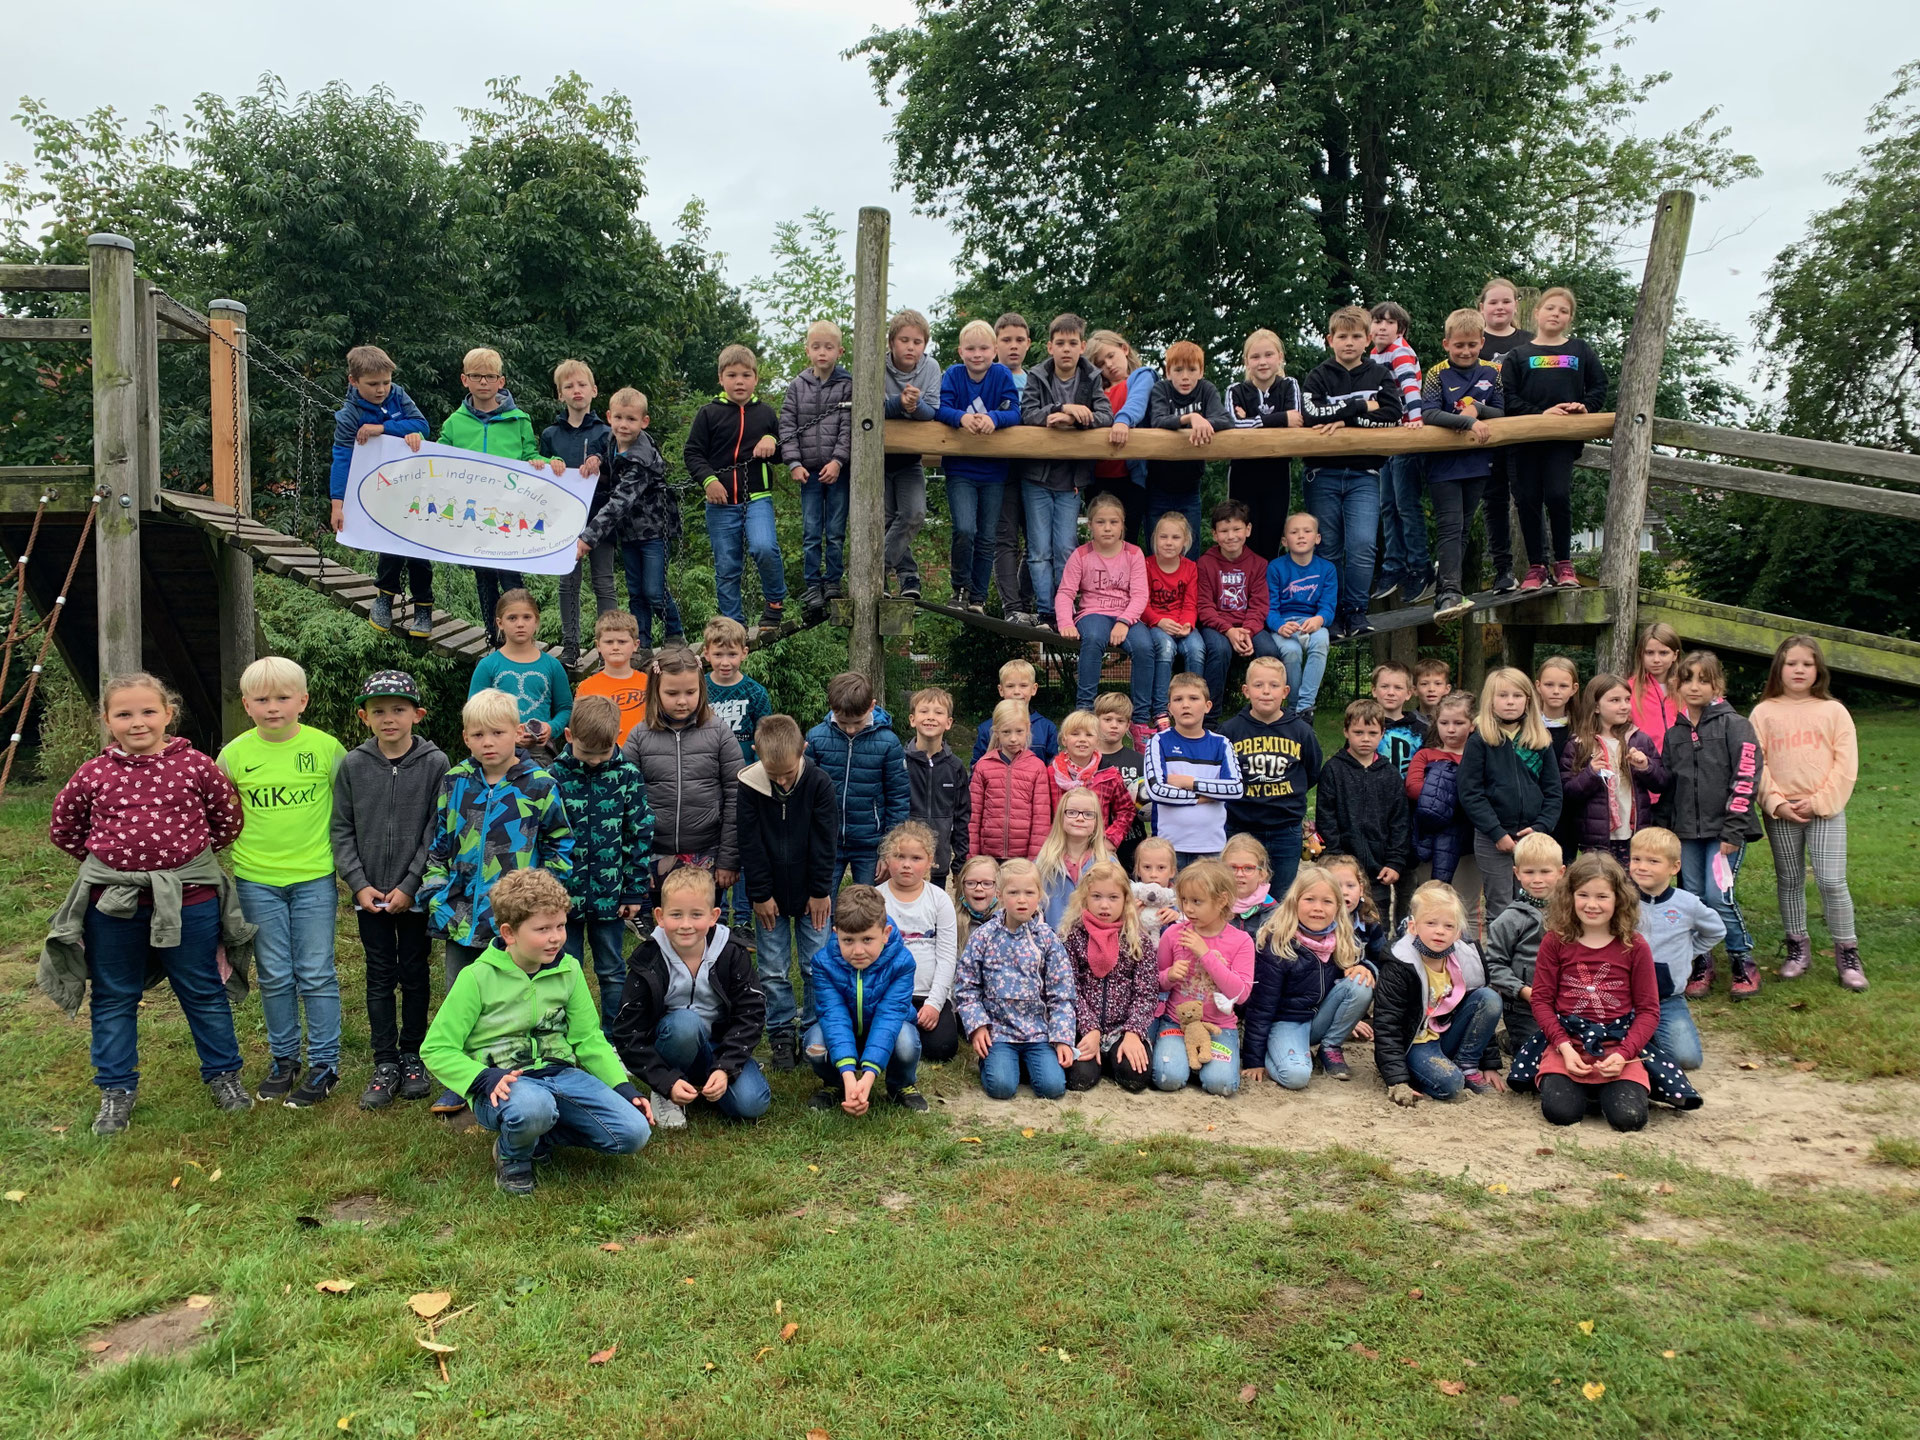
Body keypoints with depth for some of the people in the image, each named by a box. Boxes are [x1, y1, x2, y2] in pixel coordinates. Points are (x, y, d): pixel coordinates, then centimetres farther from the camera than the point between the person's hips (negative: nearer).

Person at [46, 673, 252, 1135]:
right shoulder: (94, 774, -3)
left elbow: (229, 819, 6)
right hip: (112, 901, 2)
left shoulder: (195, 766, -7)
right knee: (113, 997, 13)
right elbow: (63, 828, 14)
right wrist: (106, 860, 11)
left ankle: (223, 1074, 28)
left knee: (203, 991, 12)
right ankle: (116, 1090, 28)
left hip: (189, 896, -1)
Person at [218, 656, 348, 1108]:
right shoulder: (235, 753, -1)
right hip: (256, 880, 2)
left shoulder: (325, 747, -5)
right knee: (274, 976, 11)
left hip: (314, 877, -2)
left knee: (316, 973, 3)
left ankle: (324, 1063, 14)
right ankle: (284, 1058, 25)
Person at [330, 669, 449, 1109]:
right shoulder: (352, 765, 1)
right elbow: (341, 830, 3)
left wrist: (411, 885, -12)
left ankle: (413, 1057, 24)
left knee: (414, 975, 10)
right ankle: (385, 1064, 18)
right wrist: (359, 884, -6)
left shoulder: (435, 763, -6)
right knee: (380, 978, 9)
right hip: (370, 894, 2)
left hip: (416, 895, -2)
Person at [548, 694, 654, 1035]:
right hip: (564, 893, 0)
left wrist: (636, 891, -1)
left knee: (613, 972, 13)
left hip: (610, 893, 0)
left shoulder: (628, 775, -4)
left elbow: (641, 834, 0)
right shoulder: (554, 776, -5)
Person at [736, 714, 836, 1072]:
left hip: (811, 893, 0)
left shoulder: (818, 783, -14)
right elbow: (750, 844, -8)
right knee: (773, 971, 5)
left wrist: (820, 891, -6)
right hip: (771, 894, 1)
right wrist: (760, 895, -7)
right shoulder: (749, 786, -13)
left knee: (817, 966, 4)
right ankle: (781, 1033, 19)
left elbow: (823, 841, -8)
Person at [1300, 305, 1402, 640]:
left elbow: (1392, 415, -7)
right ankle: (1332, 614, 11)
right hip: (1324, 473, 0)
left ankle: (1355, 610, 0)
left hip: (1364, 474, 0)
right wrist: (1362, 406, -11)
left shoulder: (1381, 375, 10)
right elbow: (1312, 412, -14)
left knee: (1362, 545, -13)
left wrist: (1346, 421, -15)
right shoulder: (1318, 376, 6)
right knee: (1328, 547, 2)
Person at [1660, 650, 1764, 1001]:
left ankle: (1744, 964, 8)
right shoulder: (1674, 733, 11)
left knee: (1719, 896, -11)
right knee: (1692, 899, 6)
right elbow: (1666, 784, 16)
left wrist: (1733, 830, -16)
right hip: (1687, 831, 5)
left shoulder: (1733, 724, -5)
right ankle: (1701, 966, 19)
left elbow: (1746, 777, -11)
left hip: (1724, 830, -5)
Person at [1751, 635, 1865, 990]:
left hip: (1826, 810, -1)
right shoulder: (1764, 712, 4)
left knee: (1832, 881, -7)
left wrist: (1819, 802, -10)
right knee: (1789, 881, 10)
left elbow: (1846, 764, -2)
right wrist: (1776, 802, -10)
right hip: (1781, 813, 1)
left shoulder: (1833, 711, 3)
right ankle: (1798, 948, 22)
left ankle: (1847, 953, 6)